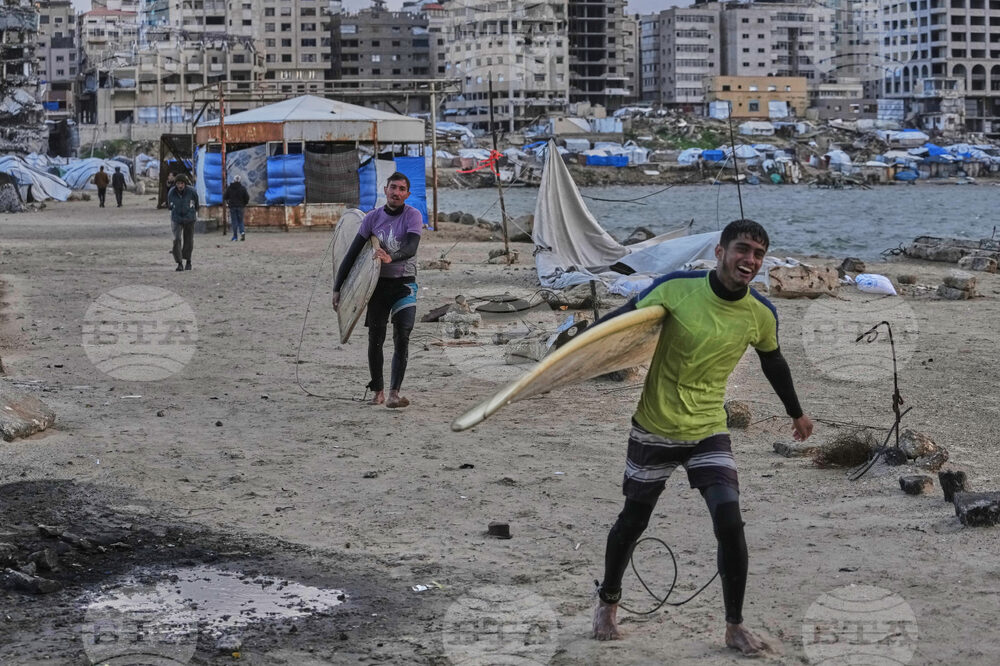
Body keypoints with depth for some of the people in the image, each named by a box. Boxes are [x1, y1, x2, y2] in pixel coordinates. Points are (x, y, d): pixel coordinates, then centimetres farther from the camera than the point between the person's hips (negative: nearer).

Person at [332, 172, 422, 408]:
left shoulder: (413, 216, -5)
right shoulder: (373, 218, 2)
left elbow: (411, 248, -21)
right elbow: (353, 253, 5)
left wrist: (391, 258, -42)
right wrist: (337, 288, 2)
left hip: (404, 284, -2)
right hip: (378, 283, 2)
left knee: (402, 337, -13)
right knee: (376, 338, 3)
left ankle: (394, 393, -17)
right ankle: (378, 391, 16)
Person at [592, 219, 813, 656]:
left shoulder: (761, 315, -7)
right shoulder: (676, 288, -18)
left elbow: (773, 363, 14)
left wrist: (796, 413, 27)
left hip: (708, 432, 2)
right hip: (654, 429, -2)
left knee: (730, 524, -13)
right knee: (633, 521, 13)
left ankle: (735, 627, 2)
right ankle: (607, 603, 39)